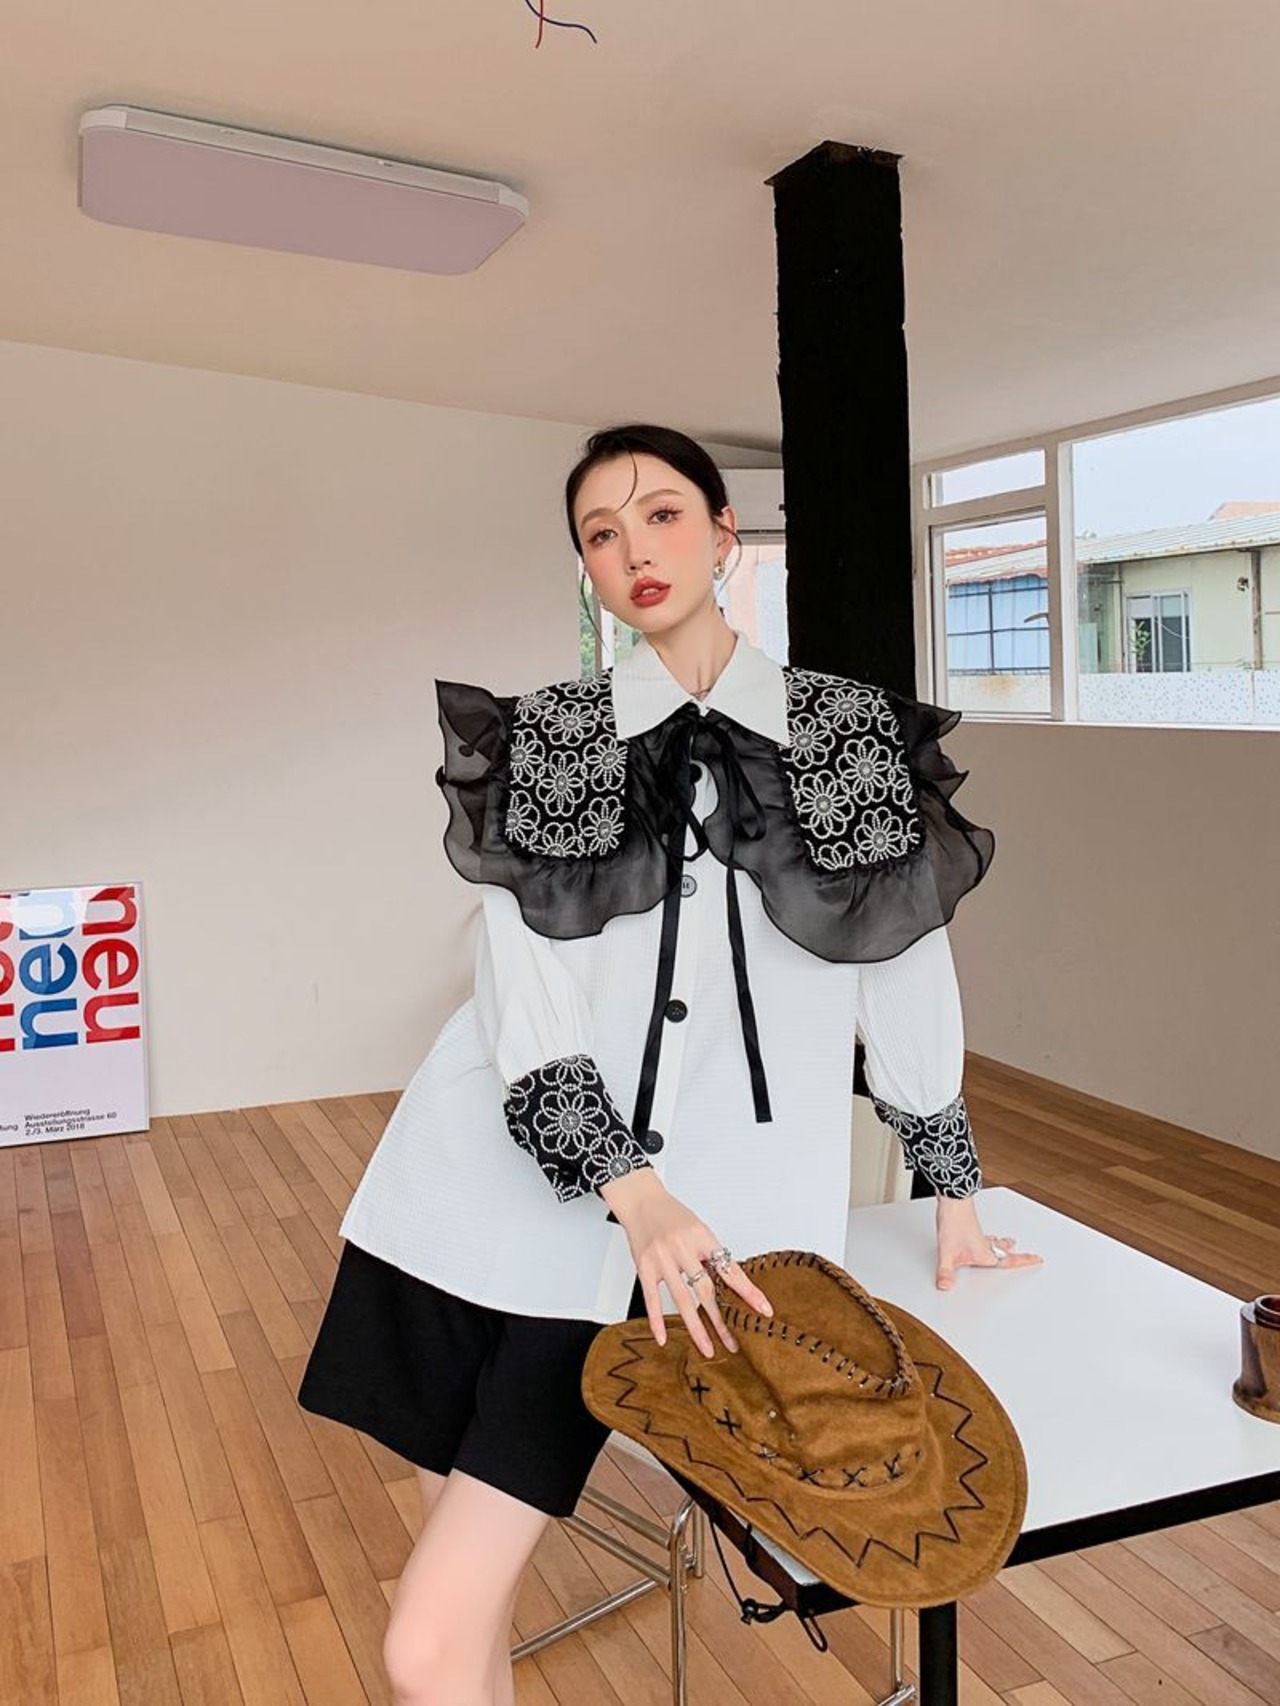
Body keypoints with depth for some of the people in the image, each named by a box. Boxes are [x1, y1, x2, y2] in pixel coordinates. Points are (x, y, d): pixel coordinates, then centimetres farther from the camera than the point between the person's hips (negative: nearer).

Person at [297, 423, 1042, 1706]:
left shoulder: (848, 732, 7)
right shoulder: (544, 736, 6)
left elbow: (908, 965, 12)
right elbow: (521, 986, -5)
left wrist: (952, 1191, 17)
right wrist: (632, 1192, -17)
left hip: (694, 1205, -1)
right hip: (499, 1179, 2)